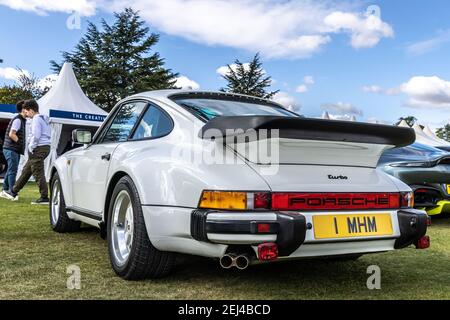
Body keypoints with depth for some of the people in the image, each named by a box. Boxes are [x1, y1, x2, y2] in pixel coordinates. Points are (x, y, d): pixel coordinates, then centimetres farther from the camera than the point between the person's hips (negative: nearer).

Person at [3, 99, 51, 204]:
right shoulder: (44, 119, 18)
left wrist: (31, 148, -10)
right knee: (26, 171, 17)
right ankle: (14, 192, 27)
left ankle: (44, 198, -5)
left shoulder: (36, 119, -12)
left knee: (38, 173, -7)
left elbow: (36, 136, -21)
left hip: (39, 148, -10)